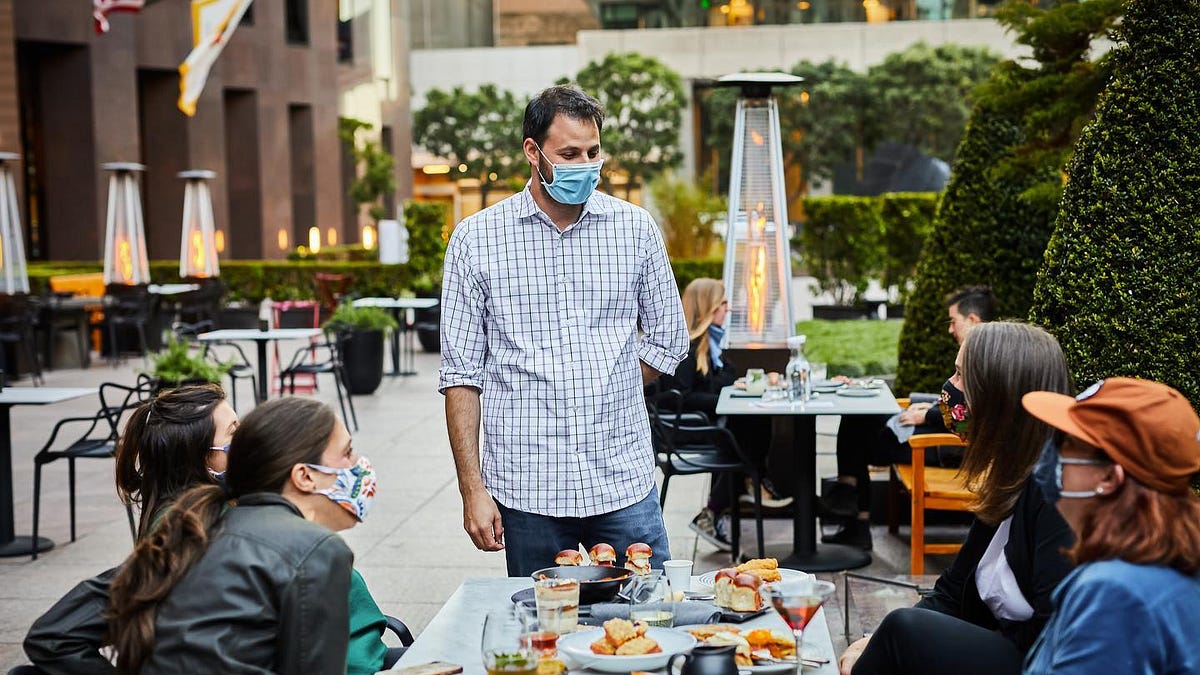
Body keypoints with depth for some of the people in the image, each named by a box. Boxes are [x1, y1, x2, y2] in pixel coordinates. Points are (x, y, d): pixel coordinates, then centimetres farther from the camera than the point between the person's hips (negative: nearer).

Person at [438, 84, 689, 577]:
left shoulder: (635, 229, 5)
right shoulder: (476, 239, 0)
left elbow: (668, 340, 15)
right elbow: (462, 373, 0)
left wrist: (601, 400, 6)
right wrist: (472, 489, -5)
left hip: (624, 480, 1)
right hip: (527, 489, -1)